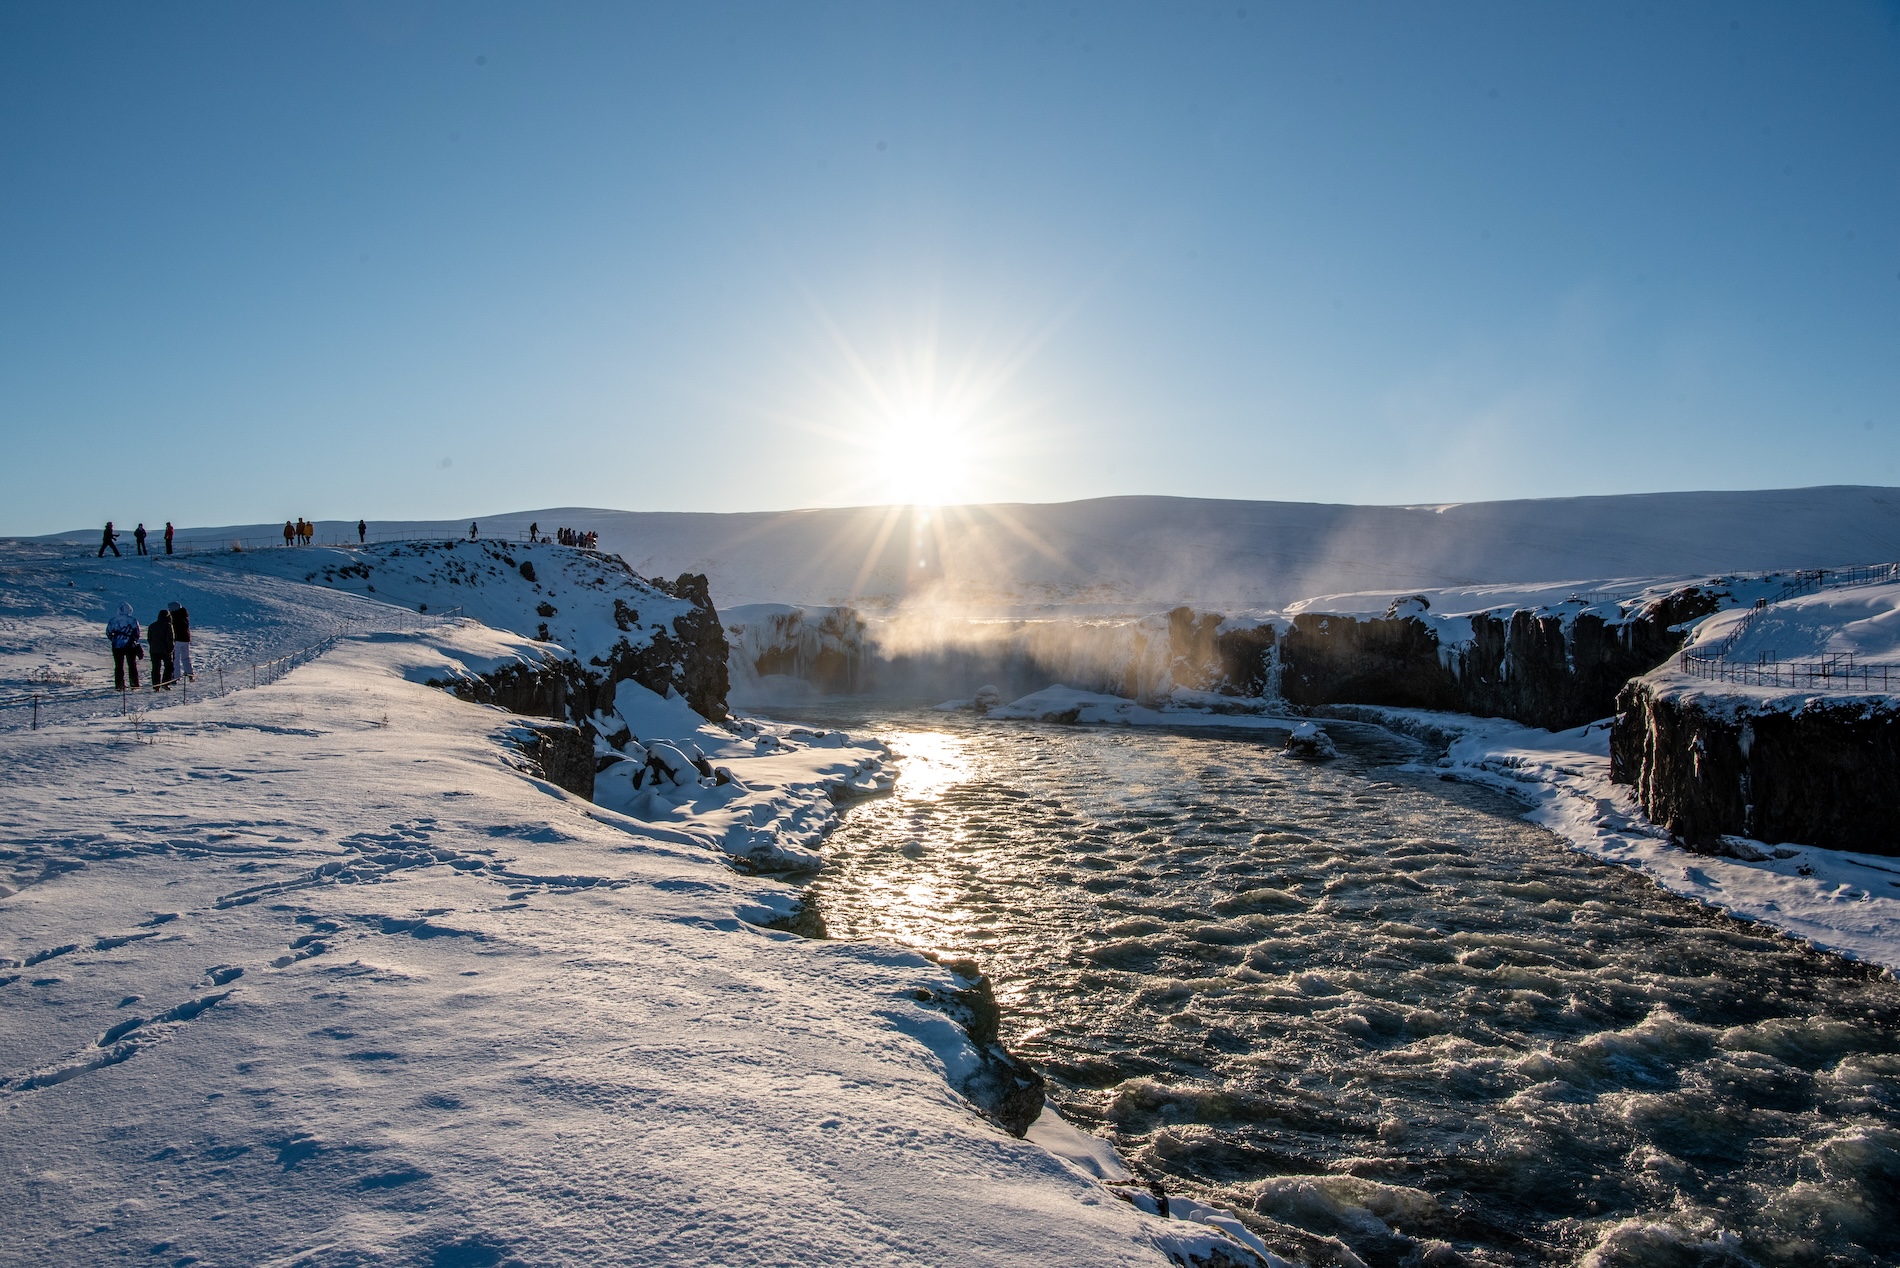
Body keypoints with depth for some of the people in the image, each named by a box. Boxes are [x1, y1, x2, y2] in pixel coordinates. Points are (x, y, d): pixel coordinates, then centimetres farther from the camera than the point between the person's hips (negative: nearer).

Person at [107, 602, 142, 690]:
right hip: (130, 646, -1)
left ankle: (119, 685, 5)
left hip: (117, 646, 1)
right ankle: (134, 685, 6)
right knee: (132, 665, 7)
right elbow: (137, 633, -2)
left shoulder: (113, 620, 1)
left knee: (119, 666, 8)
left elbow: (108, 633, 5)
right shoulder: (133, 620, -5)